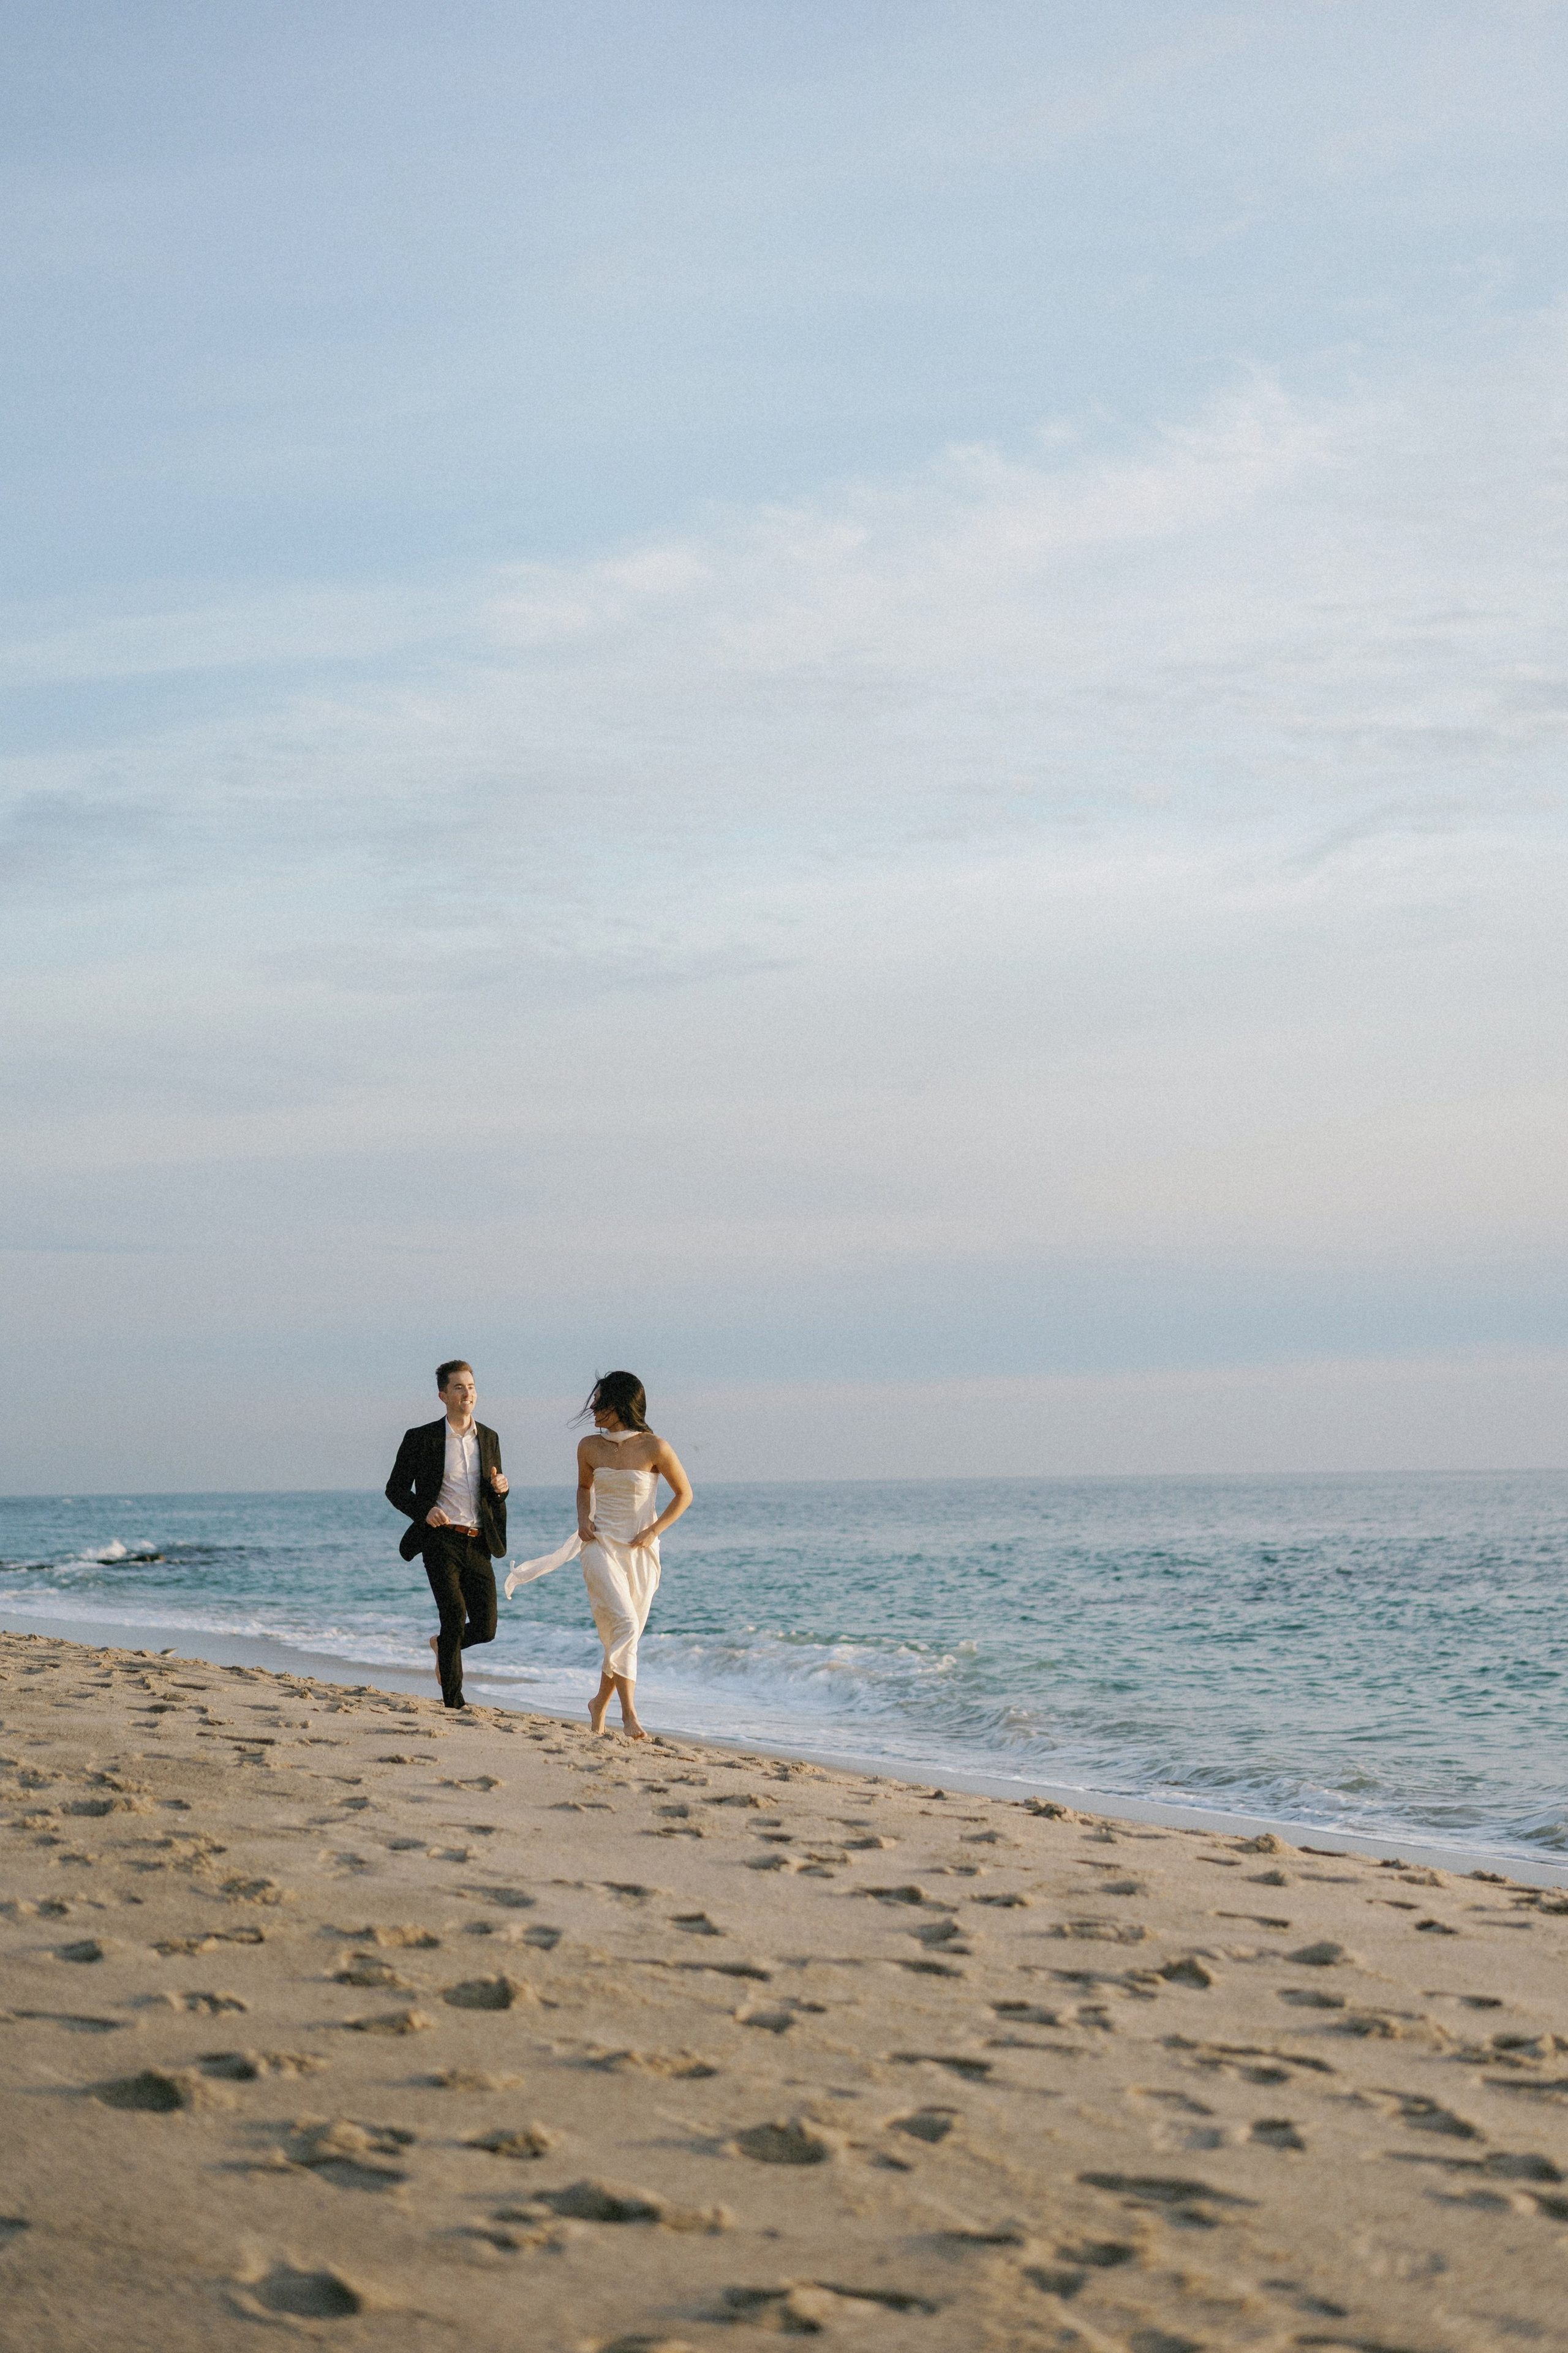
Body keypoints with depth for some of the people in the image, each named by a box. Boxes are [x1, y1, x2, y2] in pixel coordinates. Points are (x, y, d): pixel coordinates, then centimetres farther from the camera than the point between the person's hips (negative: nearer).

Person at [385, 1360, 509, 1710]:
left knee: (485, 1628, 1)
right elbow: (396, 1489, 3)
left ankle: (443, 1645, 35)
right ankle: (454, 1701, -8)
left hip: (478, 1543, 4)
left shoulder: (488, 1439, 12)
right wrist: (424, 1510, -16)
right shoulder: (422, 1439, -1)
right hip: (441, 1540, -4)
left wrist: (500, 1488, -6)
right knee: (455, 1614, -18)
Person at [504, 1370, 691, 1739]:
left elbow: (684, 1493, 2)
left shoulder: (654, 1447, -8)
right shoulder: (590, 1447, 2)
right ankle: (629, 1712, -20)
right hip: (601, 1546, 0)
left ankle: (600, 1704, 30)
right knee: (624, 1626, -19)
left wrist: (654, 1531, -7)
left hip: (640, 1552, 0)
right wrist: (583, 1518, 3)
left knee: (625, 1635, 8)